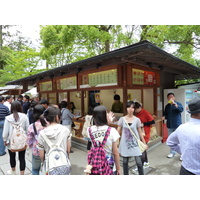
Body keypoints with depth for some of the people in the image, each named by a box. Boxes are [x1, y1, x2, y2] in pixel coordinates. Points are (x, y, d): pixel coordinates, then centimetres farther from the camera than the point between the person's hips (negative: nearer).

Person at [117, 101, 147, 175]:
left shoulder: (137, 120, -4)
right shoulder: (122, 119, -5)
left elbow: (140, 132, 3)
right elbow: (118, 132, 0)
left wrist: (144, 143, 4)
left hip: (135, 143, -1)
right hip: (125, 143, 1)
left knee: (139, 162, 2)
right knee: (125, 162, 13)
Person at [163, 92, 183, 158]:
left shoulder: (178, 104, -5)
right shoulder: (167, 106, 9)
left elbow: (181, 109, -26)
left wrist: (174, 104, -39)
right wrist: (164, 117, -6)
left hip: (177, 125, -4)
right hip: (169, 125, 5)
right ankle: (172, 152, 28)